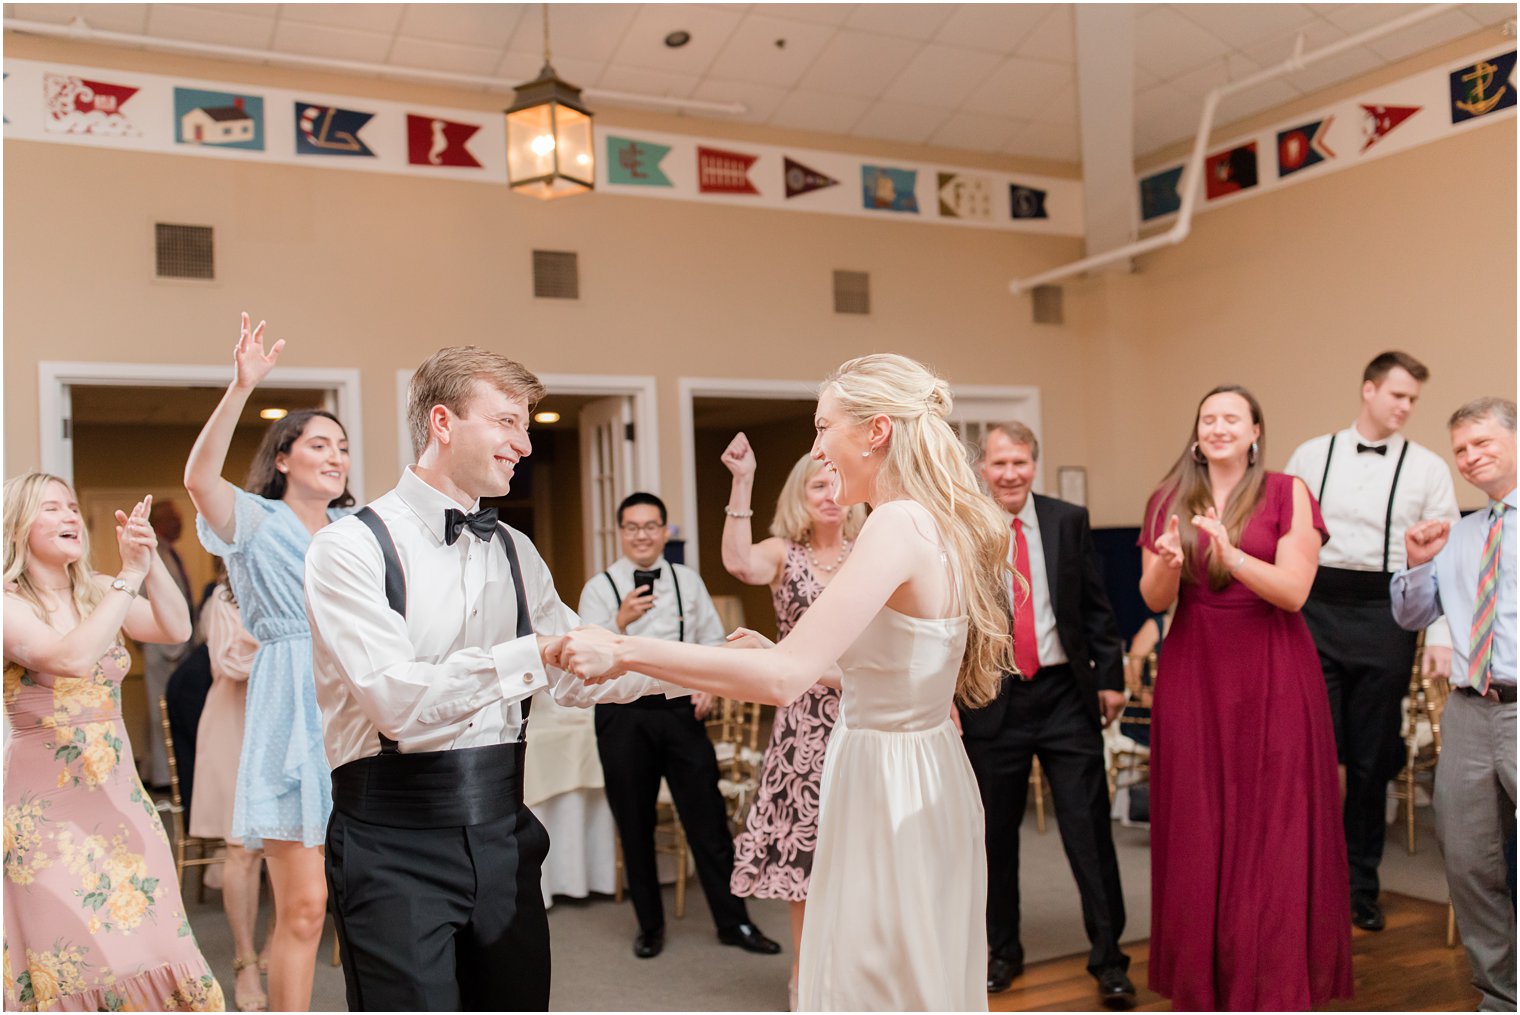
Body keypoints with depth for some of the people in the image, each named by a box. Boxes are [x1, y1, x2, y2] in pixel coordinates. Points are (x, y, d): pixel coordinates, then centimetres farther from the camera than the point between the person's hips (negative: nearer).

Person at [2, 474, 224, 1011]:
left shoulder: (97, 592, 7)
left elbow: (176, 629, -8)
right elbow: (72, 658, -26)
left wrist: (150, 560, -21)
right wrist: (130, 574, -24)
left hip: (120, 798, 5)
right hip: (47, 808, -4)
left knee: (148, 950, 4)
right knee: (72, 963, 0)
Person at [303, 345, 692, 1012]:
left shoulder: (514, 552, 11)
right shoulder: (352, 547, -9)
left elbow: (578, 675, 11)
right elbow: (396, 698, -21)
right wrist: (535, 652, -27)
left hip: (502, 832, 6)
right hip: (395, 839, -6)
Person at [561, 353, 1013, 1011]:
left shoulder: (900, 525, -21)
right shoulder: (945, 525, 8)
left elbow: (784, 679, -29)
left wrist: (622, 651, -24)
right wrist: (778, 658, 13)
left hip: (888, 779, -10)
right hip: (925, 778, 10)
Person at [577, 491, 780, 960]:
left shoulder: (687, 581, 8)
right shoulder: (599, 588, 0)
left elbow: (713, 640, 13)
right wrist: (622, 621, -24)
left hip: (680, 709, 1)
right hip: (623, 714, -1)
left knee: (708, 819, 1)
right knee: (635, 828, 9)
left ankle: (733, 921, 14)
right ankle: (650, 925, 25)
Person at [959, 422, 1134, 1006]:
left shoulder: (1069, 521, 3)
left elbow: (1096, 606, 7)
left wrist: (1110, 676, 3)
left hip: (1066, 694, 1)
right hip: (992, 700, 0)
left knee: (1089, 828, 2)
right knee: (995, 833, 11)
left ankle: (1108, 958, 15)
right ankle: (1003, 951, 29)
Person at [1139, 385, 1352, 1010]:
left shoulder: (1288, 494, -2)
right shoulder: (1169, 500, 6)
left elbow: (1295, 591, -11)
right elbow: (1155, 601, 3)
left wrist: (1231, 555, -26)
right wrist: (1167, 563, -19)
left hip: (1273, 677, -2)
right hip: (1193, 676, 3)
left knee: (1273, 832, 1)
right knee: (1197, 832, 6)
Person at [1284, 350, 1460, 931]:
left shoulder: (1427, 469, 3)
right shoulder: (1311, 457, 5)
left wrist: (1441, 635, -8)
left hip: (1386, 613, 0)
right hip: (1316, 607, 0)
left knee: (1373, 759, 9)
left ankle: (1361, 884, 24)